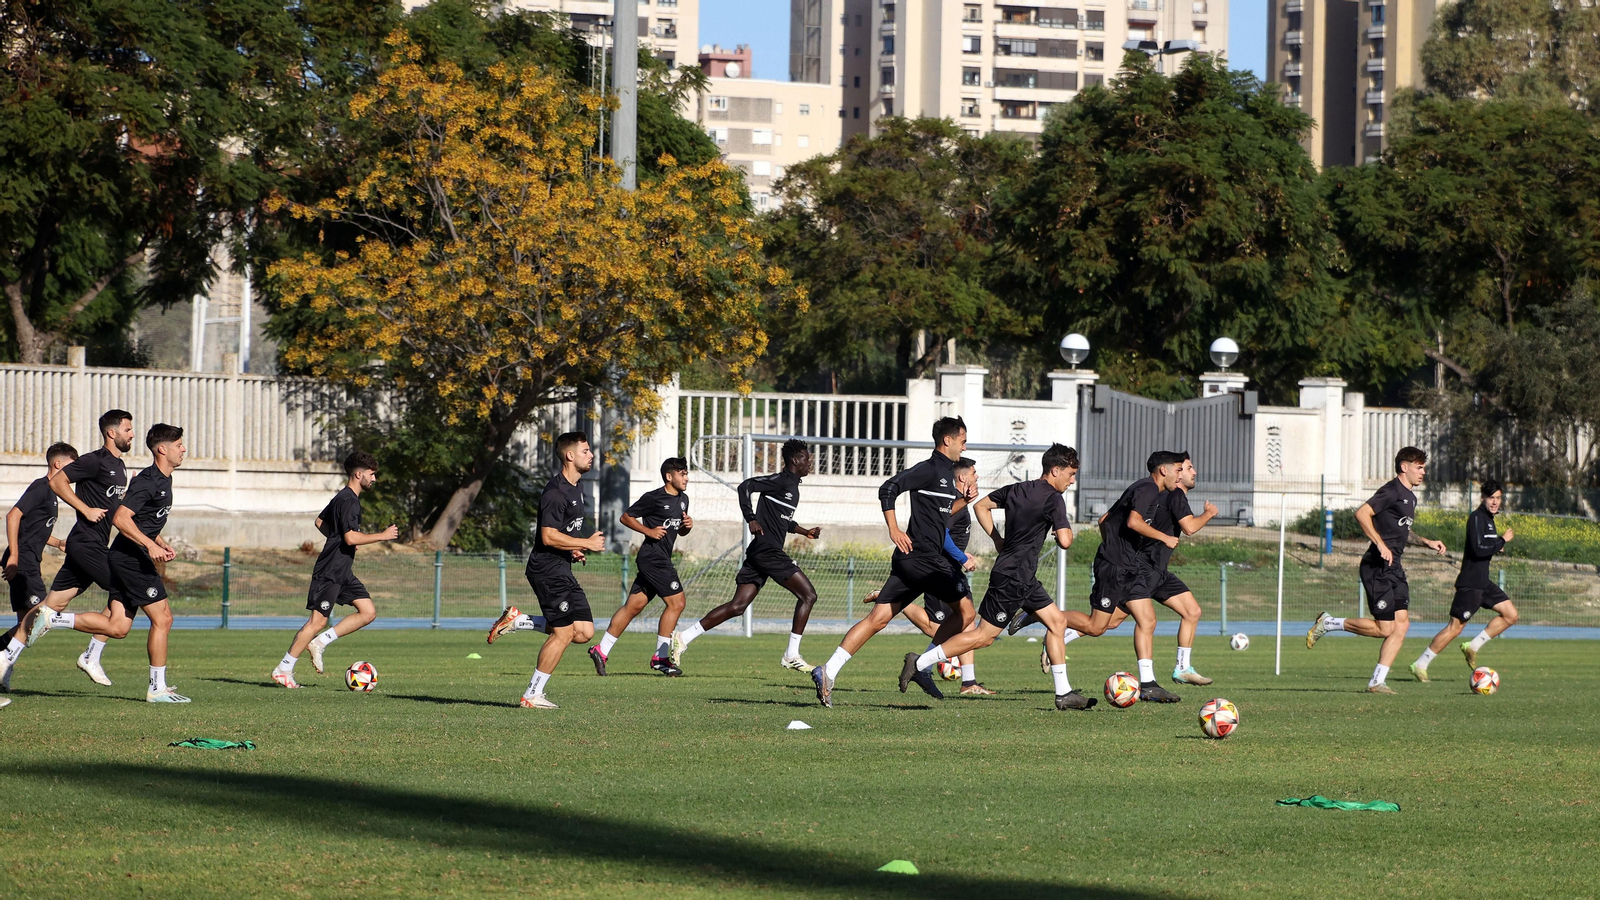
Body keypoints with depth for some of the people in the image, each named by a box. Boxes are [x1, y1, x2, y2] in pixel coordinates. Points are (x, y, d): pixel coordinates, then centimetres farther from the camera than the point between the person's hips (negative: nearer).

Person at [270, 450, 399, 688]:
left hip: (343, 572, 10)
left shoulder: (342, 497, 14)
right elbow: (351, 537, -25)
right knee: (318, 621, -8)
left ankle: (320, 642, 7)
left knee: (368, 612, 4)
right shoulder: (348, 500, -17)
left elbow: (321, 522, 26)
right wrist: (383, 536, -17)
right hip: (329, 572, -10)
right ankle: (283, 669, -1)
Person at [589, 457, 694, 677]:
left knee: (634, 605, 8)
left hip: (661, 559, 9)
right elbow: (626, 517, -3)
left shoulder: (683, 500, 16)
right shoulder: (653, 498, -9)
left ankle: (601, 650, 11)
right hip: (653, 557, -9)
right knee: (676, 602, -11)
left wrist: (687, 526, 3)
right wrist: (649, 531, -14)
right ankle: (661, 657, -7)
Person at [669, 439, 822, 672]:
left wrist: (804, 532, 20)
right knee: (808, 595, -6)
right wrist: (752, 520, -22)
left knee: (737, 606, 5)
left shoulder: (792, 485, 21)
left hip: (759, 553, 10)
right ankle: (791, 655, -5)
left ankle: (683, 637, 1)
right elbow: (745, 486, -17)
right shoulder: (781, 481, -8)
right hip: (768, 550, -10)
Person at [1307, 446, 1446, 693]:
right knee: (1384, 629, -10)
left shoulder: (1410, 497, 19)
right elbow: (1362, 513, -23)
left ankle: (1377, 682, 2)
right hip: (1377, 568, -10)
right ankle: (1328, 623, 5)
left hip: (1394, 568, 10)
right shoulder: (1392, 491, -11)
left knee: (1402, 624, 0)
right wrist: (1381, 545, -26)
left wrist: (1426, 542, 22)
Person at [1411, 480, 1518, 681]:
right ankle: (1420, 664, -2)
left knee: (1511, 615, 5)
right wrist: (1502, 541, -15)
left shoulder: (1489, 518, 14)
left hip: (1483, 583, 9)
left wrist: (1497, 544, 8)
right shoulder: (1477, 518, -15)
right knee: (1456, 626, -9)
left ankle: (1473, 646, 10)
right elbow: (1478, 549, -25)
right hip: (1470, 583, -9)